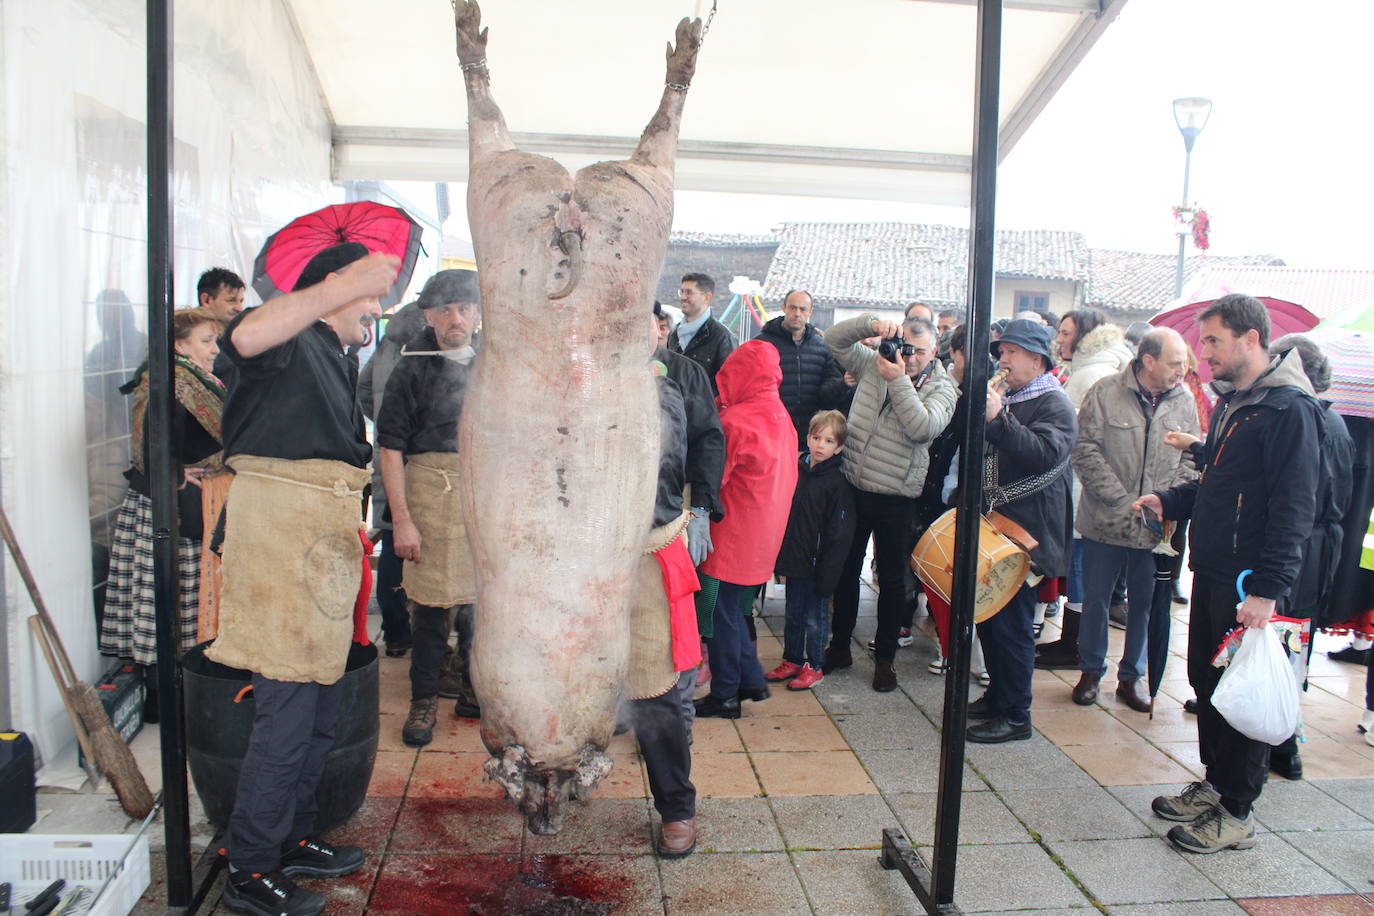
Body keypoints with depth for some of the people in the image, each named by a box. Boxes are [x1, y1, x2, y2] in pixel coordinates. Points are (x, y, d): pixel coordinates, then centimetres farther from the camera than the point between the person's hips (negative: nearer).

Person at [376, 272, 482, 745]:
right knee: (430, 601, 1)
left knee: (482, 600, 8)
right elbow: (390, 446, -5)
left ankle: (472, 692, 25)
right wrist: (401, 520, -11)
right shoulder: (413, 369, -1)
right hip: (431, 493, -3)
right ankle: (423, 700, 16)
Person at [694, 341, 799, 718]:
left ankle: (725, 695, 12)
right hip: (765, 533, 8)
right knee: (733, 609, 20)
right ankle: (752, 680, 25)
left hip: (732, 536, -8)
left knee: (722, 613, 3)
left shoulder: (734, 422, -19)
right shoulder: (782, 417, 5)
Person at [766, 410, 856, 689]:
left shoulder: (838, 483, -12)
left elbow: (839, 535, -13)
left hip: (817, 565, -6)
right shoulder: (795, 470, 5)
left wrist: (827, 574, -16)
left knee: (815, 618, 6)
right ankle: (792, 661, 32)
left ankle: (814, 667, 21)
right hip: (794, 561, 6)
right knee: (792, 616, 17)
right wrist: (780, 556, 10)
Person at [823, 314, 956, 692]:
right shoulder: (873, 363, 3)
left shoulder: (941, 388, -7)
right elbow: (835, 339, 1)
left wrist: (899, 381, -26)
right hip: (853, 489, 3)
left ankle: (885, 658, 22)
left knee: (892, 580, 8)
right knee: (846, 570, 15)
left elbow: (922, 428, -23)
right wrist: (872, 323, -14)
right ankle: (839, 646, 31)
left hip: (896, 500, -3)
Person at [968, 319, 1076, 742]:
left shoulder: (1054, 404, -8)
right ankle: (996, 697, 28)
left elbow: (1045, 454, -27)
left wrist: (998, 419, -32)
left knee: (1011, 624, -6)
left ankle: (1015, 716, 4)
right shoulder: (1003, 398, 19)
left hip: (1026, 532, -9)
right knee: (988, 616, 14)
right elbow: (979, 452, 27)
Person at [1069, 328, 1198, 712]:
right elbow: (1086, 452, -11)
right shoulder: (1105, 393, -8)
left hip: (1156, 527, 3)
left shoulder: (1184, 402, 2)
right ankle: (1091, 670, 27)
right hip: (1105, 521, -2)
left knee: (1145, 602, 12)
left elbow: (1190, 463, 6)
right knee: (1095, 600, 10)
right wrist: (1124, 501, -16)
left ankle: (1132, 675, 27)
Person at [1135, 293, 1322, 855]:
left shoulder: (1289, 408, -15)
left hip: (1249, 583, -9)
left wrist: (1268, 588, -24)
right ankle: (1214, 786, 32)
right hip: (1212, 573, 9)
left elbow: (1294, 508, -20)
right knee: (1207, 681, 17)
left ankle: (1236, 814, 13)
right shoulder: (1230, 402, 14)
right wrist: (1169, 501, 7)